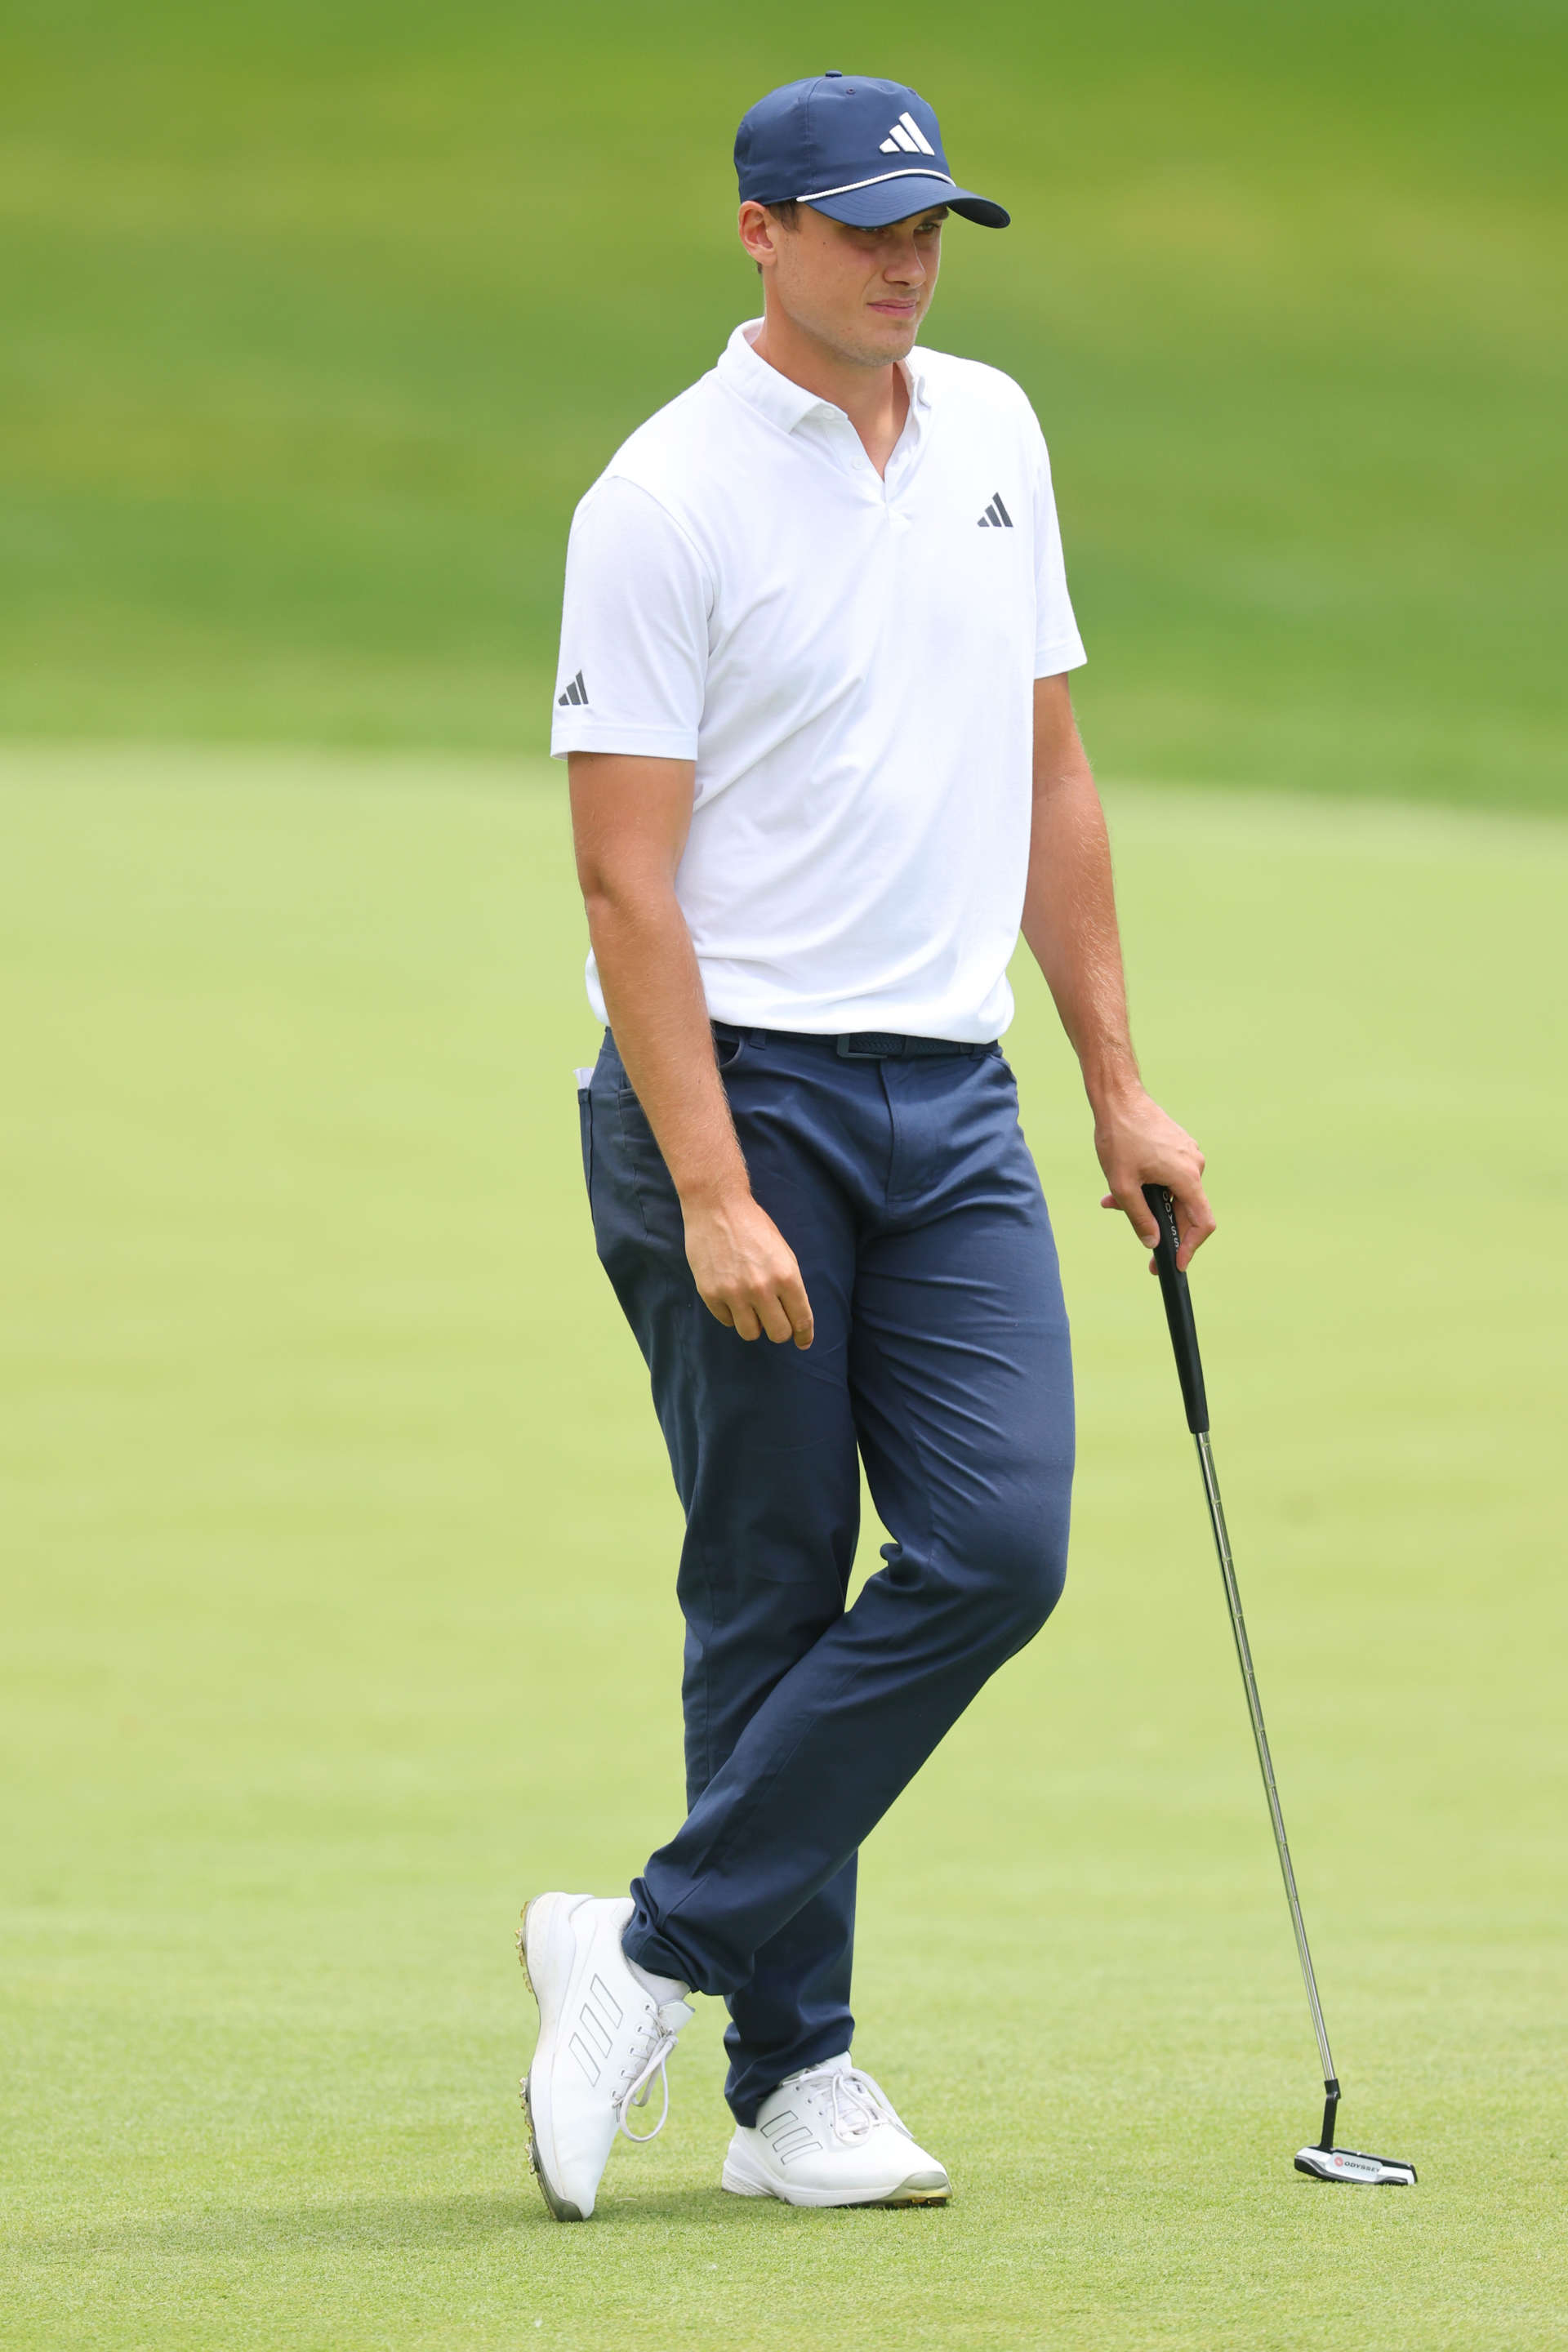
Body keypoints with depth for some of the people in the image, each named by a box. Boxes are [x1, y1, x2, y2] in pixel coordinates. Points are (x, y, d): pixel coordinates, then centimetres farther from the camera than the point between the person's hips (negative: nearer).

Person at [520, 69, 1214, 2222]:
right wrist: (713, 1196, -19)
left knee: (997, 1543, -8)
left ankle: (657, 1956, -1)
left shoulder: (993, 434, 12)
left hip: (954, 1102, 6)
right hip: (737, 1084, -6)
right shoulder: (668, 498, -9)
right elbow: (627, 874, -13)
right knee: (772, 1590, -3)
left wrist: (1118, 1080, 15)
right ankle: (794, 2078, 5)